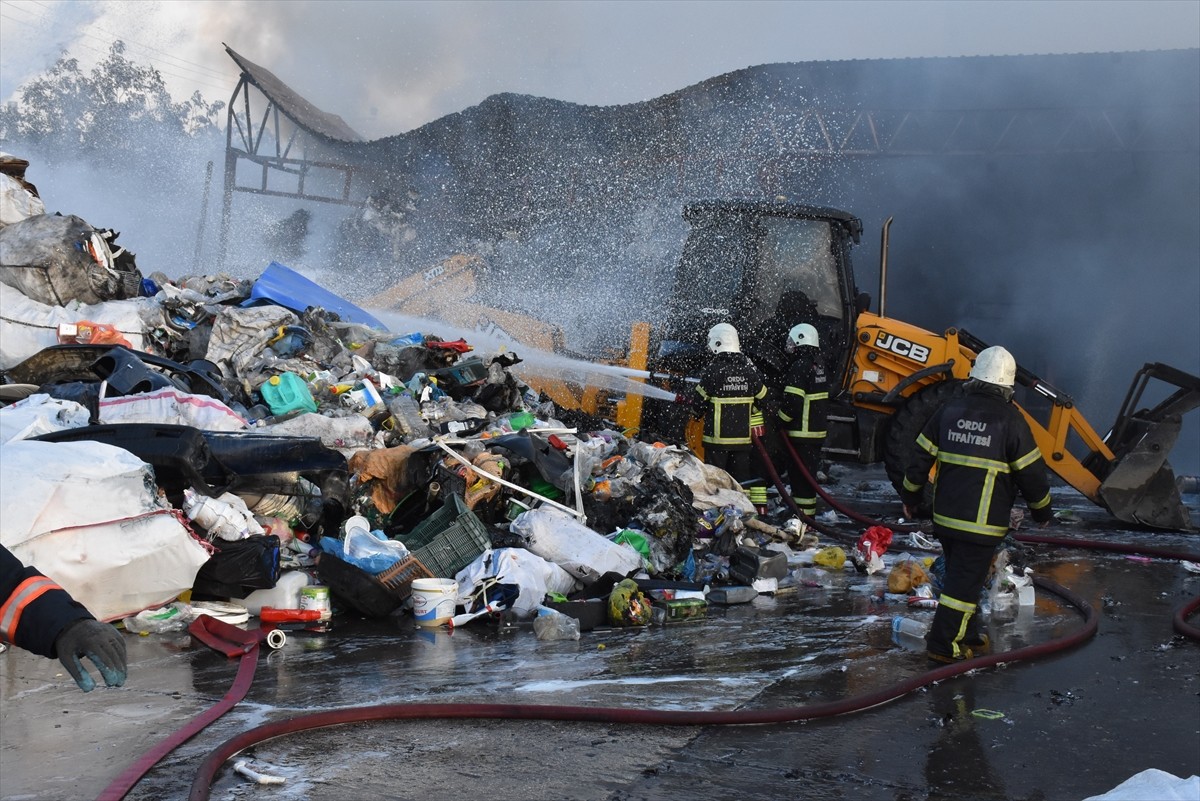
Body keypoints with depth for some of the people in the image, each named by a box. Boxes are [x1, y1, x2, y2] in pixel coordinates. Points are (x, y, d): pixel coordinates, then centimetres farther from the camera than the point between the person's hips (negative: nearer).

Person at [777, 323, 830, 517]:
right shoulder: (819, 366, 13)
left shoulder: (800, 367, -17)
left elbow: (792, 401, -21)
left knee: (799, 476, -6)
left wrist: (782, 421, -8)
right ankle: (808, 515, 23)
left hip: (801, 433, -9)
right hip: (817, 431, 9)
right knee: (809, 474, 16)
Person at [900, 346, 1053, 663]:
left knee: (960, 574, 19)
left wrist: (911, 497, 20)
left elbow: (921, 458, 8)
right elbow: (1031, 472, -4)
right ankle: (944, 644, 2)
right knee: (966, 581, 1)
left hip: (945, 516, 5)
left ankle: (967, 635, 30)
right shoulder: (1010, 419, -10)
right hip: (983, 521, -5)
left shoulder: (949, 410, 3)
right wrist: (1042, 511, 11)